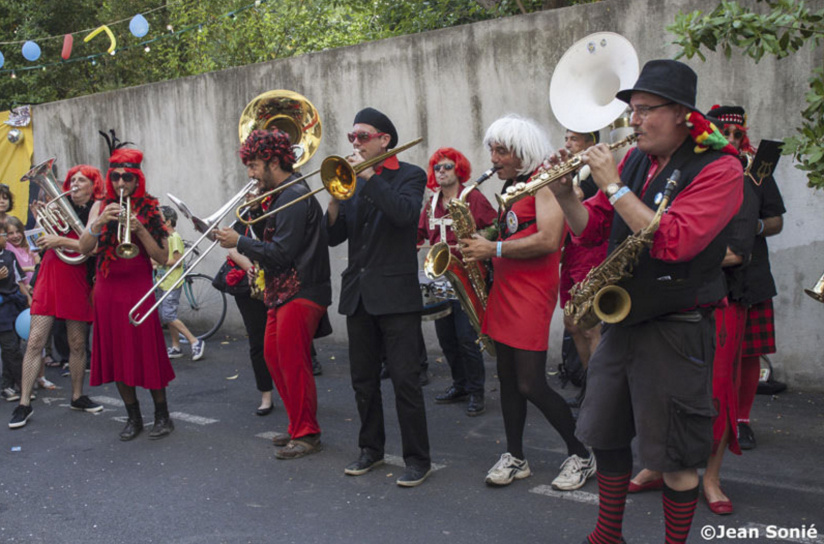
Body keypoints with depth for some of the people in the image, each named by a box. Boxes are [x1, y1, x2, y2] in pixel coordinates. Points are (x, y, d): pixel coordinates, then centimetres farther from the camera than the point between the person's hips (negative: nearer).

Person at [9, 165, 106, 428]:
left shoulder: (97, 209, 0)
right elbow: (47, 240, 16)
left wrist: (61, 240, -17)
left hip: (77, 280, -3)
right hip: (50, 276, 3)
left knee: (77, 344, 6)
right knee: (35, 342, -3)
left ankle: (77, 397, 23)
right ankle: (24, 403, 1)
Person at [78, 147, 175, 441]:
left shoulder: (150, 209, 0)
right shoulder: (101, 207, 6)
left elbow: (162, 258, -8)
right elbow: (84, 248, -7)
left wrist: (140, 229, -20)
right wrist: (99, 222, -23)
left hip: (138, 287, -3)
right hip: (108, 289, 3)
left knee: (147, 353, -4)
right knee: (117, 355, 6)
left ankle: (162, 416, 11)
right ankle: (133, 417, 19)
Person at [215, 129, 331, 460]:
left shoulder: (295, 197, -16)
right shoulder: (283, 195, 16)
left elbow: (281, 254, -21)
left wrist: (239, 242, -13)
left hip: (300, 294, -11)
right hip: (283, 292, 11)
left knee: (293, 364, -4)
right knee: (273, 356, 14)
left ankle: (306, 435, 8)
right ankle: (299, 427, 24)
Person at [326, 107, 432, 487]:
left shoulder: (409, 176, -1)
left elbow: (405, 213, -23)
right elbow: (335, 236, 8)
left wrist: (367, 175, -18)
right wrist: (335, 197, -9)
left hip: (396, 294, -6)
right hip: (358, 293, 6)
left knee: (405, 379, -6)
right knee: (363, 379, 13)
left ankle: (417, 459, 4)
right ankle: (371, 449, 27)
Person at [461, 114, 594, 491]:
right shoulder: (512, 186, 17)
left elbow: (548, 241, -22)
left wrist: (494, 249, -17)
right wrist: (480, 244, 7)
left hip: (532, 291, -9)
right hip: (504, 288, 9)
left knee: (531, 384, -8)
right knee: (507, 377, 11)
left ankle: (581, 455, 9)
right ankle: (515, 458, 21)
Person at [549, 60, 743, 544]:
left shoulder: (718, 169, -12)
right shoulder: (635, 161, 8)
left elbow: (674, 242, -26)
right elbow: (593, 229, 11)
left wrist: (613, 186, -22)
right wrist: (566, 194, -7)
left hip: (676, 332, -7)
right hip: (622, 320, 7)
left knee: (675, 459, 1)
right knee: (606, 436, 17)